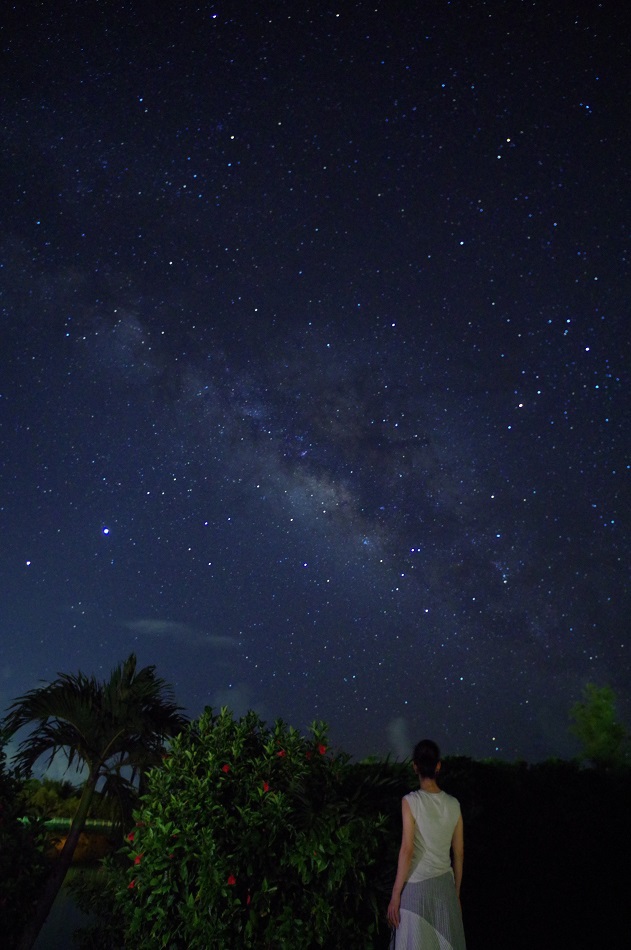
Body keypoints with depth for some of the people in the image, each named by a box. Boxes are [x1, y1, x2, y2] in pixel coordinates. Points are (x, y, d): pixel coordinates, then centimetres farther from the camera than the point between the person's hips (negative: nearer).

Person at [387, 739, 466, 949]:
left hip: (416, 886, -4)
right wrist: (456, 892, 18)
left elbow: (407, 850, -16)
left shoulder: (411, 801, -13)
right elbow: (459, 854, 6)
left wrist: (395, 895, -8)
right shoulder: (453, 804, 0)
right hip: (445, 886, 4)